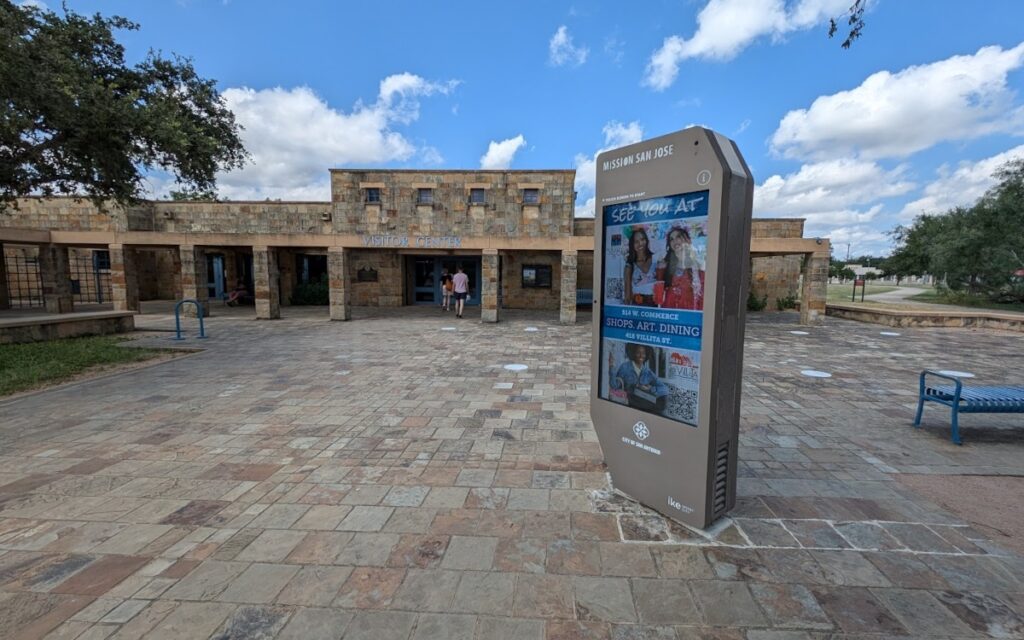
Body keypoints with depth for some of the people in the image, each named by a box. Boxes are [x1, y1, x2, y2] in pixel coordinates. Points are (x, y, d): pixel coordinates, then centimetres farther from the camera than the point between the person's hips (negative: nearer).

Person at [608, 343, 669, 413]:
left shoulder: (648, 372, 7)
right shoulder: (625, 367, -4)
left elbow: (665, 389, 2)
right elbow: (614, 386, -13)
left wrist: (650, 389, -13)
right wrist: (612, 367, -23)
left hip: (645, 404, 5)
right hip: (627, 404, -5)